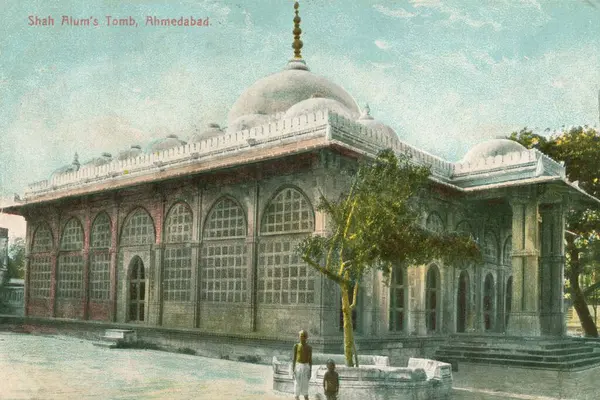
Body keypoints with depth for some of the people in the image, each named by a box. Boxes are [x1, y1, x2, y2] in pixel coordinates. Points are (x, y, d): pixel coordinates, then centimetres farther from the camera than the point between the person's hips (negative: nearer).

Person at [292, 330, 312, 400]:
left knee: (305, 386, 0)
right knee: (297, 386, 0)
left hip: (306, 367, 0)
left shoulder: (309, 347, 3)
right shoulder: (296, 346, 0)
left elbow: (310, 360, 4)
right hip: (297, 367, 0)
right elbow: (293, 358, -1)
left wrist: (310, 372, -1)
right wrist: (293, 370, -8)